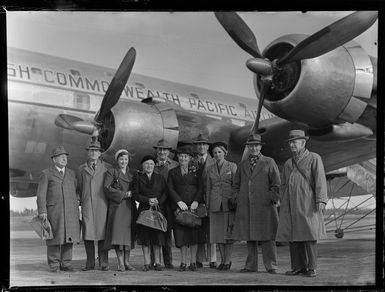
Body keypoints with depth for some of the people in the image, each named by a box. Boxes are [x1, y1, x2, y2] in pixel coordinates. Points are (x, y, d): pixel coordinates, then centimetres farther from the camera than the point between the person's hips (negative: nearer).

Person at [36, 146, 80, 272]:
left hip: (71, 211, 4)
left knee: (68, 237, 1)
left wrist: (76, 210, 10)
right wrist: (42, 211, -11)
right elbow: (41, 194, -1)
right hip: (54, 211, -3)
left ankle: (65, 264, 8)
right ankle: (54, 265, 6)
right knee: (55, 237, -2)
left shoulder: (71, 173, 16)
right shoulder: (46, 174, 4)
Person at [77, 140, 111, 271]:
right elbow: (79, 188, 20)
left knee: (102, 232, -4)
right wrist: (81, 199, 12)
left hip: (102, 204, -2)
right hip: (87, 205, 2)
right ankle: (90, 263, 4)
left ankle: (104, 263, 0)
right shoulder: (81, 169, 15)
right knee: (87, 233, -2)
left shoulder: (107, 168, 8)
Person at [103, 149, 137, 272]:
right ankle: (120, 263, -11)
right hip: (117, 206, -4)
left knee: (129, 234, 2)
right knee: (118, 232, -12)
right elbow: (107, 188, -8)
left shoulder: (133, 173, 16)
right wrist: (124, 194, -10)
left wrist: (132, 194, -4)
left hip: (130, 207, 4)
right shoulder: (111, 172, 4)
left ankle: (127, 262, 7)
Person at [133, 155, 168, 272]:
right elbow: (136, 195, 2)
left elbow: (165, 193, 8)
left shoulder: (160, 178, 13)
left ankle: (157, 263, 1)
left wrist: (158, 201, -9)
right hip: (144, 210, 0)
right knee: (144, 236, -3)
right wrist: (148, 200, -11)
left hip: (158, 210, 0)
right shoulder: (139, 178, 10)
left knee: (157, 236, -3)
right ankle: (147, 263, 1)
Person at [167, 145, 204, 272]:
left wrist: (196, 201, -11)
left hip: (194, 206, 0)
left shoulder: (195, 171, 12)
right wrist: (179, 202, -11)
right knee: (181, 234, -4)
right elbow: (170, 189, 3)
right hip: (179, 207, 0)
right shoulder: (172, 172, 12)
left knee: (194, 234, -3)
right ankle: (183, 262, 1)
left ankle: (193, 262, 3)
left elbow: (201, 188, 5)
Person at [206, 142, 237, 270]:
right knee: (218, 233, 3)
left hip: (229, 203, -3)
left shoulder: (232, 166, 2)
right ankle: (222, 260, 12)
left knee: (228, 233, -2)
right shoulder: (210, 169, 12)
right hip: (215, 204, 3)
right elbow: (208, 188, 14)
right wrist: (208, 206, 9)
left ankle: (227, 261, 3)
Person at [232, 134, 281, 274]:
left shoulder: (269, 162, 4)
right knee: (249, 237, 7)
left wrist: (273, 200, -6)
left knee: (266, 237, -4)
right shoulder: (242, 164, 15)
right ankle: (251, 265, 14)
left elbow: (276, 184, 1)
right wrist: (238, 199, 9)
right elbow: (236, 185, 22)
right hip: (245, 207, 4)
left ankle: (270, 266, 0)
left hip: (264, 206, -4)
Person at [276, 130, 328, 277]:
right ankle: (298, 267, 8)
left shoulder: (314, 158, 0)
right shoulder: (288, 163, 18)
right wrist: (283, 206, 16)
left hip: (307, 204, -6)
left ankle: (311, 268, -1)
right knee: (292, 235, 2)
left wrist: (321, 200, -19)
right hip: (291, 206, 6)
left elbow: (320, 180, -9)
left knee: (309, 235, -7)